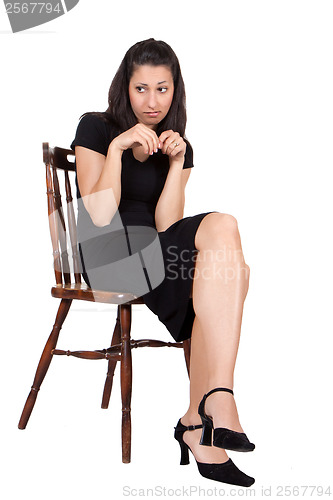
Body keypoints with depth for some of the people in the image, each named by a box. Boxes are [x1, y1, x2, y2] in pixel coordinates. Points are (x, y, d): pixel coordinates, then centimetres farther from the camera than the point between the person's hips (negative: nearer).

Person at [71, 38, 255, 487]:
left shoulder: (178, 146, 13)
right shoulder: (96, 129, 1)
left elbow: (164, 227, -1)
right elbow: (101, 219, -12)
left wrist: (177, 162, -9)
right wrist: (117, 147, -18)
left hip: (153, 255, 5)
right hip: (106, 255, -5)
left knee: (230, 270, -28)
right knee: (223, 228, -29)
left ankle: (198, 421, -29)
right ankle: (217, 400, -37)